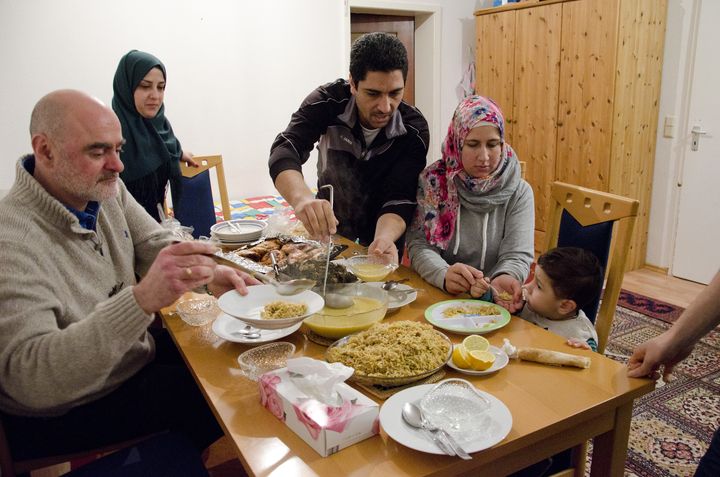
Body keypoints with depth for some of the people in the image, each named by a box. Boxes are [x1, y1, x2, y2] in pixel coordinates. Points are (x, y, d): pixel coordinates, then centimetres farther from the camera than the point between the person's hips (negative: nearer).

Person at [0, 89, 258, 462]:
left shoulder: (106, 190, -7)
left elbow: (155, 245, 3)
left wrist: (209, 274, -20)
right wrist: (143, 298, -50)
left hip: (137, 348, 7)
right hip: (66, 413, -7)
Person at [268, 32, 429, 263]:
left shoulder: (415, 130, -20)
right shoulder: (328, 101, -20)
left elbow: (400, 199, -24)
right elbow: (284, 150, -32)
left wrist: (385, 239, -47)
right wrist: (302, 198, -53)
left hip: (381, 235, 0)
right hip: (327, 229, 1)